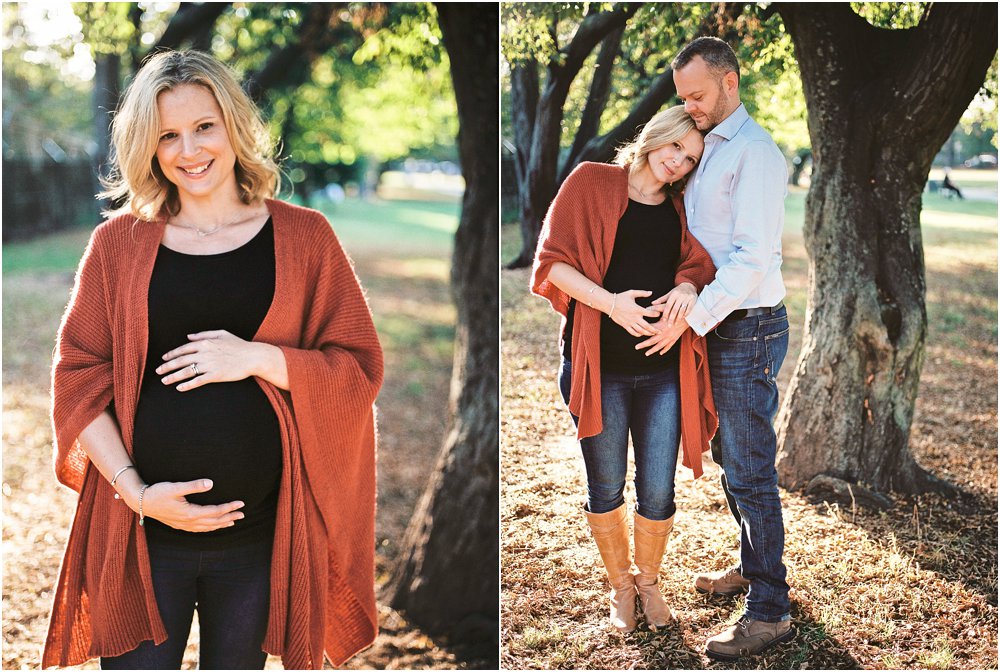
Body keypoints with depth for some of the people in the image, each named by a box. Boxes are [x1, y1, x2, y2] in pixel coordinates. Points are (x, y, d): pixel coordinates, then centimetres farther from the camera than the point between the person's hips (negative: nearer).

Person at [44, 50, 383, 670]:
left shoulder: (303, 236, 1)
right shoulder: (119, 242, 3)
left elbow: (361, 370, -1)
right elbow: (78, 375, 1)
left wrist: (257, 357, -16)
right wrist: (136, 492, -10)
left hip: (260, 535, 0)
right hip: (141, 531, 0)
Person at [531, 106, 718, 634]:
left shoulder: (679, 209, 13)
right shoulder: (591, 182, 1)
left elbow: (695, 265, 2)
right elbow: (553, 261, -6)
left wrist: (687, 292, -22)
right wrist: (611, 302, -20)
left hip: (663, 365, 3)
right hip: (600, 365, -3)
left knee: (658, 492, 4)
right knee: (606, 488, 10)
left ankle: (648, 580, 30)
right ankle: (620, 586, 32)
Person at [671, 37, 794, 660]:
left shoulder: (755, 153, -15)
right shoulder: (706, 149, 15)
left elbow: (753, 256, -23)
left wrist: (692, 319, -27)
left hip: (748, 329, -10)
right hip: (718, 327, 10)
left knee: (751, 472, -7)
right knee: (729, 457, 19)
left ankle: (769, 613, 0)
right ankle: (753, 567, 35)